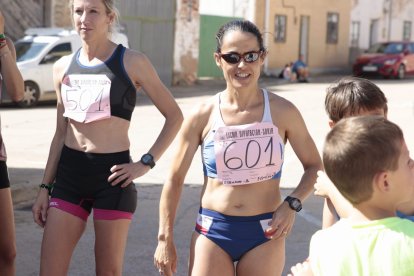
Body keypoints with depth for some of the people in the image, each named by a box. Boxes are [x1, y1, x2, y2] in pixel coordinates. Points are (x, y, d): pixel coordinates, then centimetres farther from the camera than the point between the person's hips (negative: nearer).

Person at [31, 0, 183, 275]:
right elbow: (61, 133, 14)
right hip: (69, 173, 4)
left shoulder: (132, 62, -5)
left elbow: (174, 116, 0)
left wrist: (146, 163, -9)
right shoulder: (63, 67, 8)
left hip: (112, 175, -4)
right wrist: (45, 187, 11)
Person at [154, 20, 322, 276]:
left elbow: (314, 166, 5)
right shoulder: (203, 116, -6)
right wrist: (165, 238, 2)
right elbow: (175, 180, 2)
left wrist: (293, 204, -11)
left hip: (265, 232, 0)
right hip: (212, 230, 0)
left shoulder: (282, 111, -6)